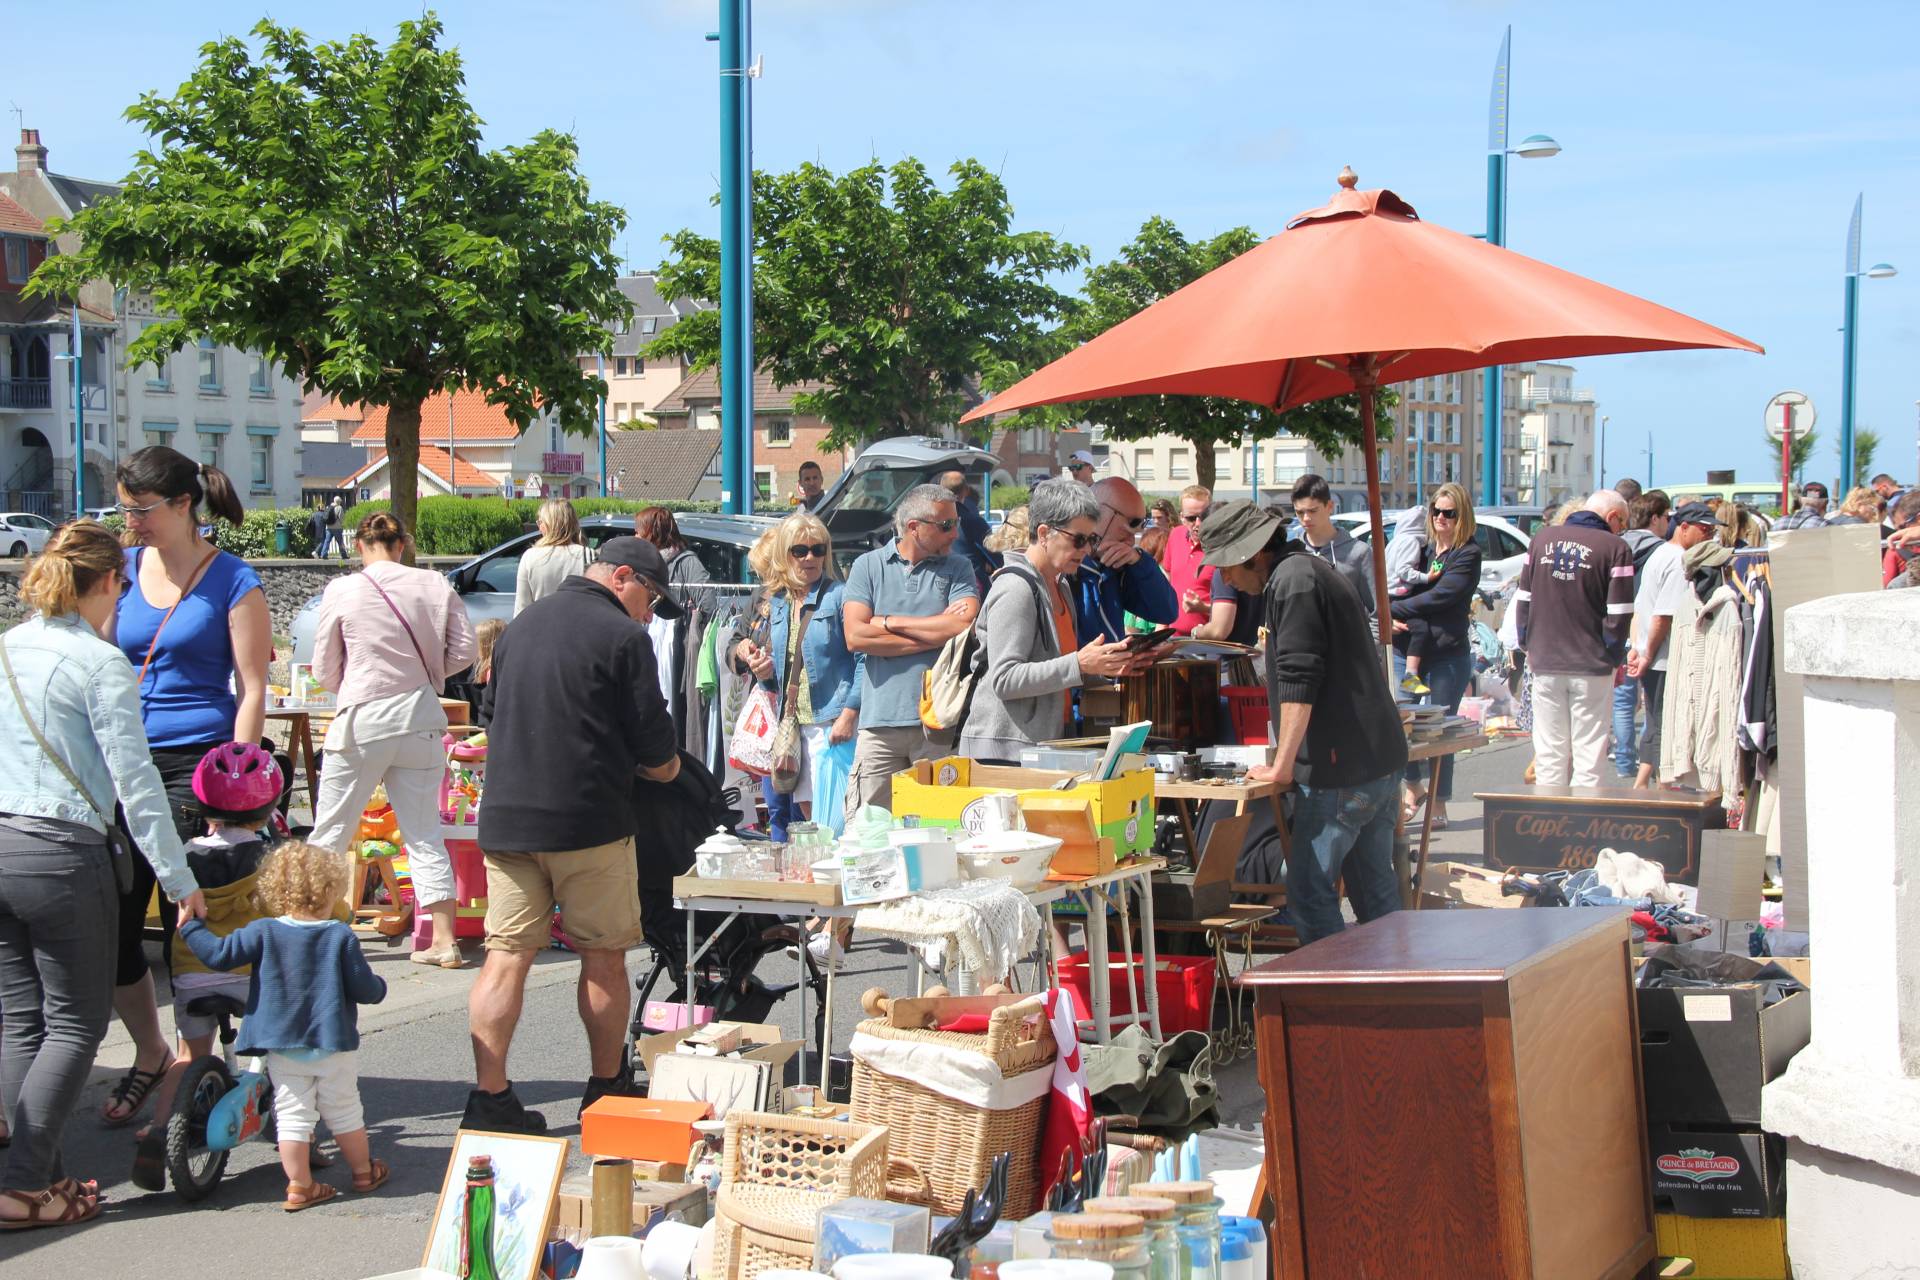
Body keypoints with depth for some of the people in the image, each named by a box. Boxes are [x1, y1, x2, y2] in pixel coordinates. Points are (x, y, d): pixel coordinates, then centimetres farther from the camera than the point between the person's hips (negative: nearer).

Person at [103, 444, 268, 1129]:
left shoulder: (232, 582, -4)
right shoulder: (125, 568, 10)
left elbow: (251, 691, -6)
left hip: (200, 762, -5)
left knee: (187, 922, -4)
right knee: (112, 921, 5)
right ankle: (149, 1056, 25)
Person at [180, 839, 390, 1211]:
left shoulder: (264, 932, -6)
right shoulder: (341, 936, -8)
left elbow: (219, 955, -9)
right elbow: (364, 988, -7)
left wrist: (190, 926, 6)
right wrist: (379, 986, 16)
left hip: (282, 1047, 1)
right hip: (334, 1045, -1)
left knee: (292, 1117, 7)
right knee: (345, 1114, 14)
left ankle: (299, 1186, 8)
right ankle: (364, 1173, 27)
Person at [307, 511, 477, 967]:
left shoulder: (342, 591, -5)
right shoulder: (435, 585, 0)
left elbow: (324, 671, 2)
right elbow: (463, 651, 2)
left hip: (362, 720, -3)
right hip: (420, 719, 3)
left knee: (330, 832, 9)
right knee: (424, 833, 10)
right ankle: (444, 940, 9)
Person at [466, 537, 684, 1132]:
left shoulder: (521, 625, 14)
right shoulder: (622, 636, -7)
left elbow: (491, 709, 23)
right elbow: (654, 746, -7)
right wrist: (665, 766, 15)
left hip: (506, 816, 6)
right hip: (589, 819, -6)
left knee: (505, 957, 4)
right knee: (604, 958, 8)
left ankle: (489, 1099, -1)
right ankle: (607, 1092, 19)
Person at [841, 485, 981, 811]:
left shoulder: (957, 569, 10)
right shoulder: (868, 566, 8)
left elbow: (966, 625, -8)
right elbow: (855, 636, -6)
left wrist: (889, 622, -4)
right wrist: (936, 632, -5)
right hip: (880, 721, 0)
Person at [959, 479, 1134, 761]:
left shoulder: (1060, 586, 17)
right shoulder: (1015, 588, -13)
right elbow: (1004, 679, -20)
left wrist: (1104, 666, 8)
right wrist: (1080, 665, -26)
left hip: (1046, 743, 9)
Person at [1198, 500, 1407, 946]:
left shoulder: (1292, 580, -13)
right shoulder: (1312, 570, 19)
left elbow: (1299, 682, -20)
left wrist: (1281, 767, -15)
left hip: (1341, 771, -10)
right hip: (1380, 760, 10)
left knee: (1309, 893, -6)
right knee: (1375, 892, 14)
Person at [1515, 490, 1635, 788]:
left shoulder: (1542, 539, 6)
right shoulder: (1615, 548, -7)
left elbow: (1523, 599, 8)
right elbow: (1619, 614, -10)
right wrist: (1614, 658, 1)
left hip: (1545, 663, 4)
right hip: (1592, 665, -4)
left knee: (1549, 752, 9)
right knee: (1588, 754, 2)